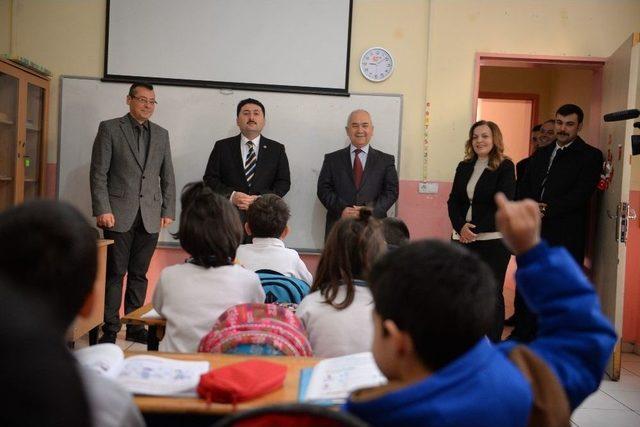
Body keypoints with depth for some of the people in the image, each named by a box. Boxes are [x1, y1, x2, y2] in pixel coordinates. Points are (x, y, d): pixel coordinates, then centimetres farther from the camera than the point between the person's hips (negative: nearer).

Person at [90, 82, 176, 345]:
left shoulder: (161, 134, 14)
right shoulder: (109, 128, 2)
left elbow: (167, 177, 14)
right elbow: (98, 173, -3)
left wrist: (168, 212, 7)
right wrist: (102, 210, -11)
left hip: (150, 217, 3)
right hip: (119, 214, -3)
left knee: (139, 274, 8)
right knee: (115, 273, 1)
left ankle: (135, 327, 16)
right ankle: (110, 329, 10)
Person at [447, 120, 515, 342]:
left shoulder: (505, 167, -3)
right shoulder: (464, 167, 13)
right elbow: (453, 201, 9)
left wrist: (476, 230, -13)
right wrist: (461, 227, -9)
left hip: (493, 240, -5)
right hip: (463, 239, 5)